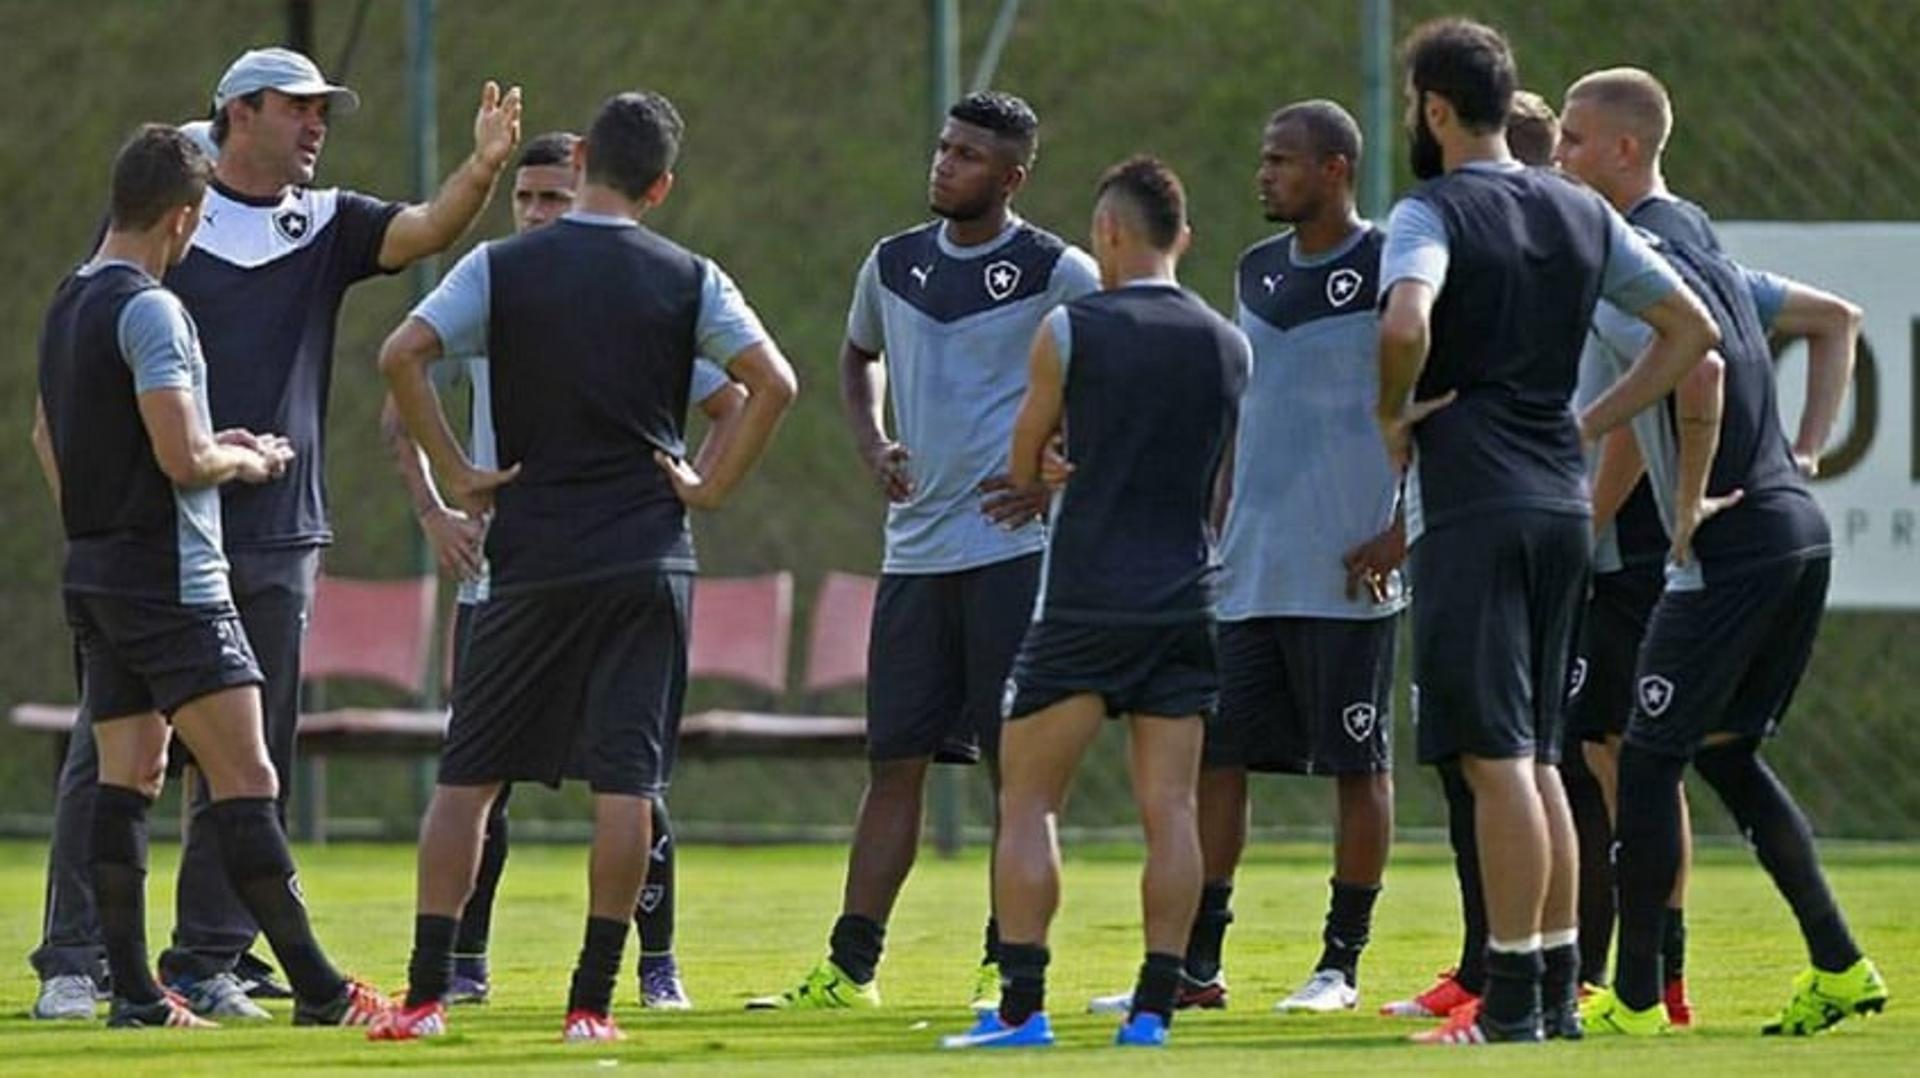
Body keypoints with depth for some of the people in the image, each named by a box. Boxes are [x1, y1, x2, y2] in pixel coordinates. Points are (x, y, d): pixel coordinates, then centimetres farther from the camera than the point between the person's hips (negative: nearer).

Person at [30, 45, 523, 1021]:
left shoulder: (326, 225, 11)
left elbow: (425, 231, -6)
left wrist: (482, 170, -26)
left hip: (278, 538, 4)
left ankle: (209, 962, 12)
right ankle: (72, 965, -2)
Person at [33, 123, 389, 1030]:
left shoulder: (67, 306, 13)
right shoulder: (149, 309, -15)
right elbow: (183, 457, -21)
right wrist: (249, 461, 0)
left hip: (92, 573, 9)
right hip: (168, 579, -9)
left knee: (128, 777, 8)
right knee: (245, 783, -9)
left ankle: (133, 993, 5)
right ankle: (318, 990, -10)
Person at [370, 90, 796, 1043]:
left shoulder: (502, 267, 1)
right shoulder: (687, 280, 2)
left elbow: (401, 355, -9)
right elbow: (773, 382, -6)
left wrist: (458, 478, -3)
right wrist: (713, 487, 3)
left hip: (530, 560, 0)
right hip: (648, 558, 0)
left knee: (468, 776, 7)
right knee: (626, 782, 1)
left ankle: (426, 993, 3)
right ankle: (592, 1001, -3)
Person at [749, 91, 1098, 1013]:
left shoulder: (1057, 274, -5)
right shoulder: (894, 263, 11)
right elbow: (859, 358, 29)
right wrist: (871, 444, 11)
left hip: (1012, 547, -5)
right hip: (915, 549, 5)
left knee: (1017, 762, -3)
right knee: (894, 759, 5)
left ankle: (1008, 967, 1)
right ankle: (850, 968, 5)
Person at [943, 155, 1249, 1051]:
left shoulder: (1070, 331, -4)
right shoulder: (1228, 345, 8)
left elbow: (1023, 467, 7)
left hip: (1085, 600, -4)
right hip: (1186, 601, 4)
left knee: (1027, 802, 2)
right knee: (1169, 809, 3)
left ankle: (1022, 1005, -5)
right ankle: (1153, 1005, -1)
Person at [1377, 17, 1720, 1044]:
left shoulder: (1432, 213, -8)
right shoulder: (1583, 214, 13)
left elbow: (1405, 323, -27)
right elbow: (1691, 330, 16)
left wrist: (1393, 414, -9)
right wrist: (1589, 421, 15)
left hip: (1469, 507, -7)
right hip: (1563, 500, 7)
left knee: (1495, 756, -7)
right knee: (1535, 757, 13)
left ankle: (1512, 1004, -8)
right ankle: (1557, 994, 14)